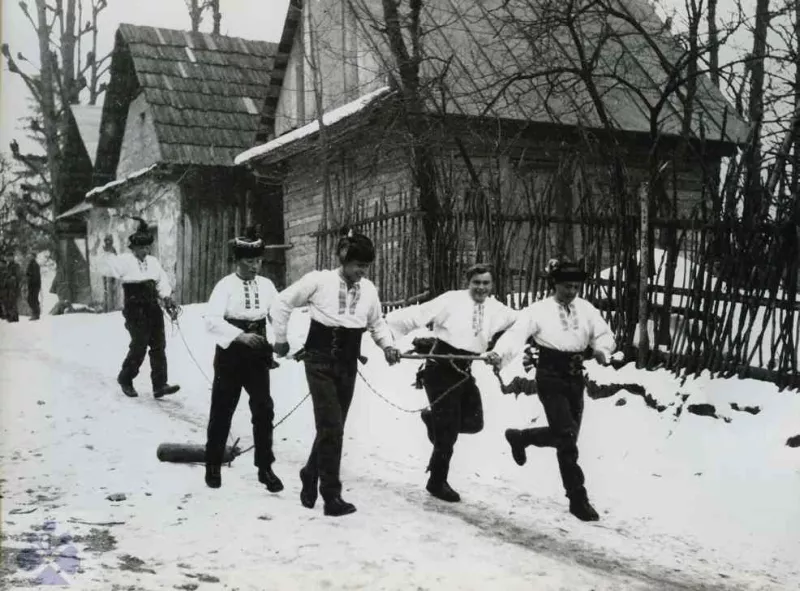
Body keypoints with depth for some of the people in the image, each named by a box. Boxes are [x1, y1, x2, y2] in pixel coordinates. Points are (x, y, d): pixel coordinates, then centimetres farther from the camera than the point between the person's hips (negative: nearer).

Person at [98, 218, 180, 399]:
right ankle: (125, 379, 19)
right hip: (135, 311, -6)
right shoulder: (125, 261, -6)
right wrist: (108, 252, -29)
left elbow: (162, 282, 13)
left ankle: (160, 385, 4)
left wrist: (168, 300, 1)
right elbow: (107, 269, -17)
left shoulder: (152, 261, 10)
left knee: (159, 345, 2)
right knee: (139, 346, -5)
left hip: (153, 309, 6)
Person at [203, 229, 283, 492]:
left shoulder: (266, 285, 3)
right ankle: (213, 466, 25)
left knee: (264, 410, 1)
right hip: (230, 354, -3)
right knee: (221, 411, 9)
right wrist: (240, 335, -33)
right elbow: (212, 320, -22)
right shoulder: (225, 285, -11)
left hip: (257, 354, 3)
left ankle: (265, 468, 13)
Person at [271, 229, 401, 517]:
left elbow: (377, 323, 16)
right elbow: (282, 303, 1)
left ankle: (311, 476, 35)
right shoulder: (319, 280, -9)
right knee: (331, 426, -10)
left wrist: (387, 345, -2)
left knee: (333, 426, 11)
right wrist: (281, 339, 7)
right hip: (320, 359, -5)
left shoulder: (369, 289, 3)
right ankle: (331, 496, -3)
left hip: (348, 363, 5)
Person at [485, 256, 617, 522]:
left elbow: (604, 335, 7)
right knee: (567, 434, -14)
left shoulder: (586, 309, 5)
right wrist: (499, 353, -38)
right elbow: (517, 334, -18)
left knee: (567, 437, 8)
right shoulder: (539, 310, -8)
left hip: (575, 376, 5)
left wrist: (602, 349, -17)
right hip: (551, 375, -5)